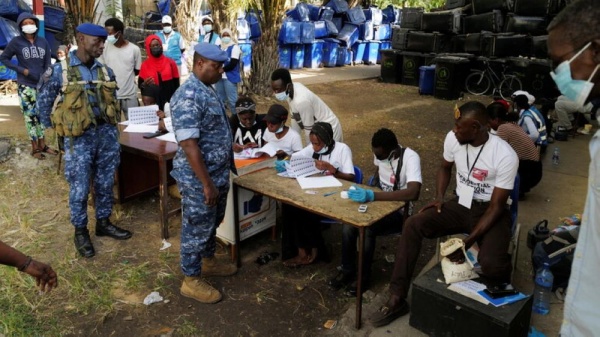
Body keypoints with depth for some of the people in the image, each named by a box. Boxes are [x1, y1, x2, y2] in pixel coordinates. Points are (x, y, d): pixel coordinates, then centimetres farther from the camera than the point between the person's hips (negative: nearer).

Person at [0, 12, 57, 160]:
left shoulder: (43, 42, 4)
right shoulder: (16, 42, -5)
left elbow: (48, 64, 7)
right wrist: (21, 70, -10)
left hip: (42, 85, 3)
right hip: (26, 86, -3)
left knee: (41, 115, 11)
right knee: (30, 116, 0)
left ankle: (43, 145, 21)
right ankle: (35, 148, 8)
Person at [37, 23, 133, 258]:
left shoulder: (106, 71, 6)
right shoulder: (59, 71, -7)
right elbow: (44, 103, 2)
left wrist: (109, 126, 13)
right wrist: (60, 128, 5)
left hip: (107, 133, 4)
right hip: (79, 138, -4)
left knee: (105, 183, 13)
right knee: (80, 188, 3)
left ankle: (103, 223, 29)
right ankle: (80, 231, 19)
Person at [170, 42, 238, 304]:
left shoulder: (208, 90, 8)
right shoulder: (188, 96, -24)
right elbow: (189, 145, -28)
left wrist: (222, 173, 22)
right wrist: (207, 183, -26)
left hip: (218, 174, 10)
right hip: (199, 179, -10)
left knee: (212, 223, 24)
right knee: (197, 228, 5)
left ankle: (208, 262, 43)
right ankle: (191, 280, 22)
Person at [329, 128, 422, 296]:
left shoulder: (410, 158, -26)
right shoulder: (380, 153, -4)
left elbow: (413, 193, -42)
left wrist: (373, 196, -46)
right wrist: (375, 180, 0)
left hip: (398, 211, -6)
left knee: (366, 230, -30)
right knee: (348, 225, -21)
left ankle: (364, 276, -6)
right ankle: (347, 270, 0)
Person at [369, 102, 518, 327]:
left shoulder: (505, 156, -23)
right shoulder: (452, 138, -9)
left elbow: (496, 206, -19)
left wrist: (468, 241, -27)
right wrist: (439, 197, -2)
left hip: (489, 211, -4)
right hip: (460, 205, 5)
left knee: (492, 265, -33)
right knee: (413, 225, -19)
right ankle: (397, 299, -13)